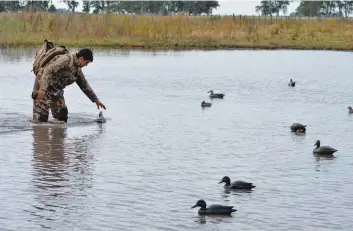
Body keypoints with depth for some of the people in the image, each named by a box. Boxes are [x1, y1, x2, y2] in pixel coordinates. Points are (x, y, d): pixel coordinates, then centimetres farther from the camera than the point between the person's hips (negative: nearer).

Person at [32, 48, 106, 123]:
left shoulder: (78, 70, 10)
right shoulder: (66, 59, -20)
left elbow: (85, 86, 23)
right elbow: (48, 70, -29)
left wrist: (96, 100, 26)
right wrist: (43, 88, -38)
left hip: (56, 90, 10)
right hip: (43, 85, -10)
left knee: (62, 114, 5)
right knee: (41, 114, -14)